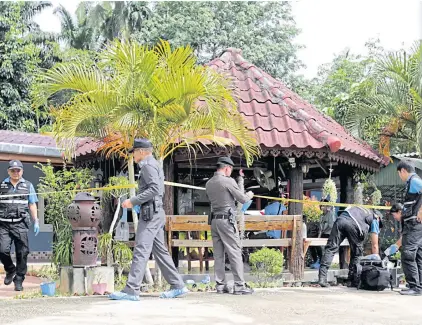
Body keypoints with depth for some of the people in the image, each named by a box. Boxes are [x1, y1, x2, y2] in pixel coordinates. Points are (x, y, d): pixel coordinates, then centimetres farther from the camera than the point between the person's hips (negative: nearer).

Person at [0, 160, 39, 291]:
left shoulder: (28, 186, 11)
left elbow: (32, 205, 11)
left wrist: (36, 222, 4)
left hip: (20, 225, 0)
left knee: (22, 253, -2)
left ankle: (19, 280, 10)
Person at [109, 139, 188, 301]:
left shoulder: (148, 165, -8)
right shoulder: (154, 165, 23)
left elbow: (154, 189, -21)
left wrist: (133, 201, -19)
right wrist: (134, 202, 19)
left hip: (150, 213, -10)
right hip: (155, 213, 10)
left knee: (141, 251, -14)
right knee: (160, 251, 12)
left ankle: (131, 290, -18)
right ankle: (177, 286, 14)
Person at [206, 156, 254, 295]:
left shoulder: (209, 183, 11)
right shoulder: (228, 181, -10)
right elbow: (243, 199, -6)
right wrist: (249, 195, 16)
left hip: (214, 220, 7)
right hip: (227, 219, -7)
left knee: (218, 254, 8)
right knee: (235, 252, -3)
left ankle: (220, 285, 10)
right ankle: (239, 285, -4)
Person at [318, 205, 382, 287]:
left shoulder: (362, 211, 43)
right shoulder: (374, 220, 27)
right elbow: (374, 245, 21)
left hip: (340, 219, 4)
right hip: (353, 224, -4)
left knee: (330, 249, 1)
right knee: (357, 253, 15)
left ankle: (322, 277, -11)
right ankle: (351, 280, 12)